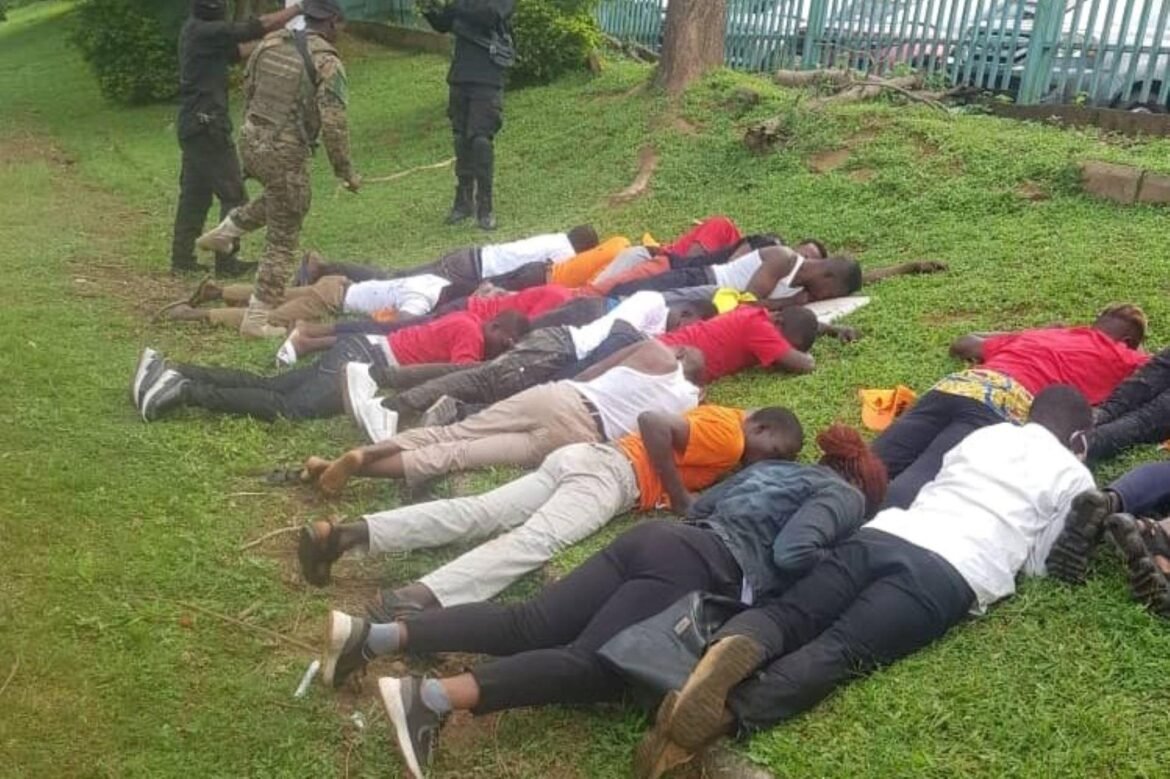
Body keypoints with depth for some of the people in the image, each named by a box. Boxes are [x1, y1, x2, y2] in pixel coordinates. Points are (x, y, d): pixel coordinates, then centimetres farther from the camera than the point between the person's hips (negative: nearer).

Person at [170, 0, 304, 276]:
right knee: (233, 195, -2)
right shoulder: (206, 32, -17)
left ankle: (182, 259, 17)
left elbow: (235, 52, 15)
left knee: (194, 194, 14)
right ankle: (226, 262, 2)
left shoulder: (194, 29, 11)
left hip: (192, 126, 9)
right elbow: (256, 28, -17)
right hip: (208, 126, -9)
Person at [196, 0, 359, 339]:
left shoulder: (269, 43, 7)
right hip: (286, 154, -7)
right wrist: (345, 171, -9)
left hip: (251, 142, 7)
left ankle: (225, 232, 32)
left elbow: (247, 91, 17)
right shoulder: (327, 62, -13)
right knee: (282, 240, 5)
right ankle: (258, 318, 8)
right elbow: (333, 124, -19)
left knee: (279, 200, 36)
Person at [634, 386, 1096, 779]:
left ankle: (730, 649, -41)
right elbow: (1041, 562, 22)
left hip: (884, 533, 4)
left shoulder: (981, 436, 34)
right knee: (841, 650, -19)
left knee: (786, 614, -6)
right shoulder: (1074, 477, 22)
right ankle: (725, 712, -44)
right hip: (951, 572, -4)